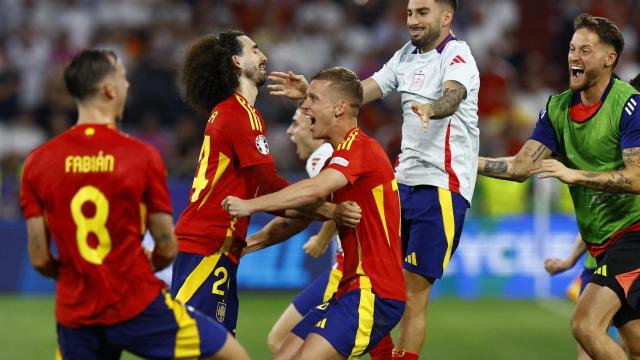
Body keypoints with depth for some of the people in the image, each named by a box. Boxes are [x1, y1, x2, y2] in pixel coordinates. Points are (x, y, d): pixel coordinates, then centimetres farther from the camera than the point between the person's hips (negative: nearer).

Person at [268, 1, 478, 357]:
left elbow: (452, 95, -30)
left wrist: (431, 108, -52)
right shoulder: (407, 56, 14)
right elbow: (365, 89, 8)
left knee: (413, 294, -10)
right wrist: (313, 92, -6)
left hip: (442, 187, -8)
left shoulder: (456, 55, -10)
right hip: (405, 181, 8)